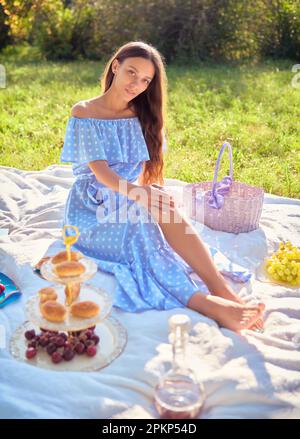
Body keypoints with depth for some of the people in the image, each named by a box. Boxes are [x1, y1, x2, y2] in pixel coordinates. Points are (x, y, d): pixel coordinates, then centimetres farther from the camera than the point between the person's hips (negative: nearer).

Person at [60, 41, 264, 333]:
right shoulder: (84, 113, -2)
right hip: (93, 205, -3)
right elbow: (100, 171, -14)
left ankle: (226, 294, -42)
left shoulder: (142, 116, 12)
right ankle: (204, 303, -44)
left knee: (165, 209, -32)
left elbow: (146, 170, 8)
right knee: (139, 229, -35)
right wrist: (138, 192, -31)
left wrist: (151, 194, -14)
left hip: (133, 198, 3)